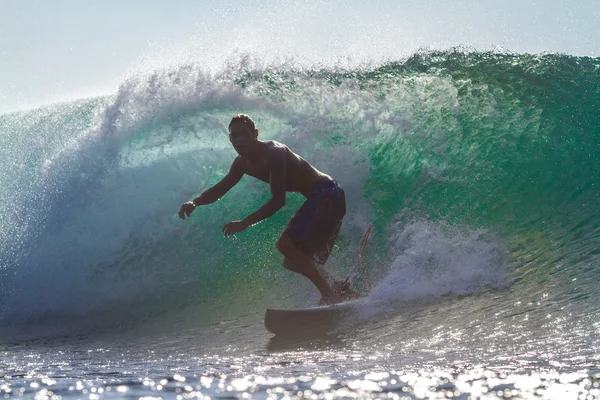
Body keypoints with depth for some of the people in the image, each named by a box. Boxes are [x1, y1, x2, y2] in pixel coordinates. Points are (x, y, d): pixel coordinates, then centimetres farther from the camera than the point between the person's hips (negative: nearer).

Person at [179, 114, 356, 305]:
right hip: (318, 198, 10)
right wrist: (194, 202, -8)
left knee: (286, 244, -25)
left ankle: (329, 294, -23)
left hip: (327, 194, -10)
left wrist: (245, 223, -38)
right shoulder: (242, 163, 3)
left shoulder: (273, 153, -24)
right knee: (293, 261, 10)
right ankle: (339, 289, 15)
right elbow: (219, 189, 12)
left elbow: (278, 200, -32)